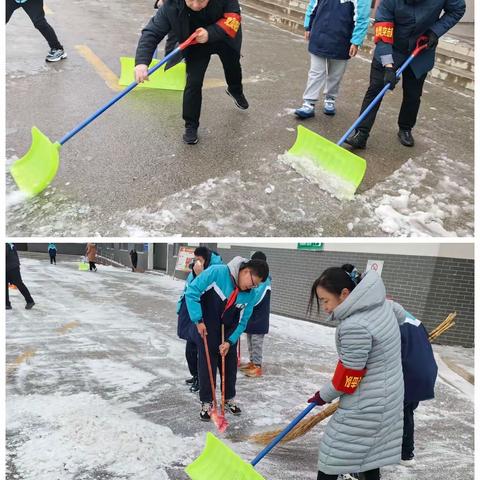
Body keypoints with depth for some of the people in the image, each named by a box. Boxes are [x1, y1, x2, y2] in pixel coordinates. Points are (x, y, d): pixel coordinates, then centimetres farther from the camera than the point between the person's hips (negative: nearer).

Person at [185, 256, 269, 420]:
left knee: (230, 365, 11)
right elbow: (192, 291, -23)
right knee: (207, 364, 1)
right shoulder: (217, 272, -29)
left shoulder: (251, 294, -15)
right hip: (206, 328, -3)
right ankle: (206, 402, 19)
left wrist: (229, 342, -15)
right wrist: (198, 320, -21)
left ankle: (229, 399, 32)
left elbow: (242, 321, -7)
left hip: (229, 331, 4)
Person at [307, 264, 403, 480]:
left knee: (332, 453, 5)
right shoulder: (380, 303, -4)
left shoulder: (355, 326, -31)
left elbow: (348, 377, -22)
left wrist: (323, 395, -3)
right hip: (389, 393, 9)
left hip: (365, 405, -9)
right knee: (369, 448, 23)